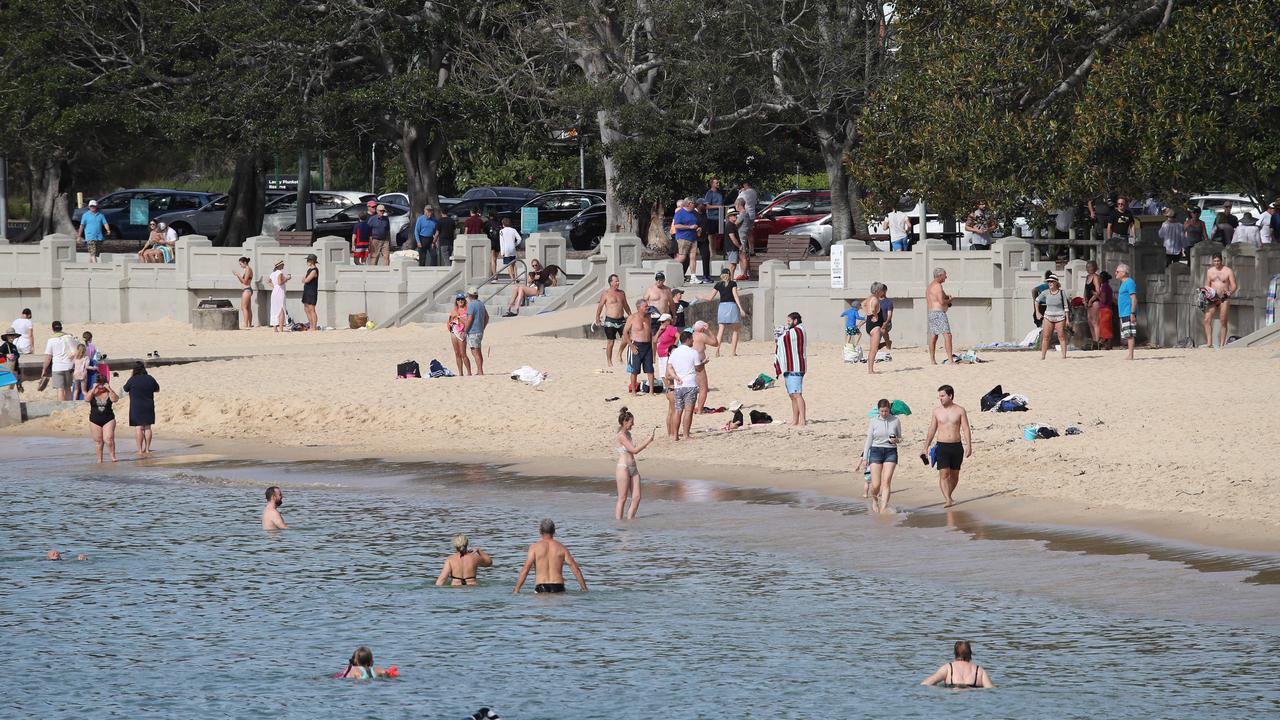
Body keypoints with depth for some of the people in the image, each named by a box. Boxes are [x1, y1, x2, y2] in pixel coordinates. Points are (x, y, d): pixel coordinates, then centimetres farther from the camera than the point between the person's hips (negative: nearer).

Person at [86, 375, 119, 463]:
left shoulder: (109, 393, 2)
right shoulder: (92, 393, 4)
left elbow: (115, 399, -16)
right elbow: (87, 400, -15)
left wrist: (109, 389, -21)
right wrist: (94, 389, -18)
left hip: (108, 420, -1)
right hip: (95, 420, 1)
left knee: (109, 439, -13)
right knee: (98, 441, 3)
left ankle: (113, 456, 0)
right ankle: (99, 459, 12)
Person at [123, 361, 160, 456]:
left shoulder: (132, 380, -12)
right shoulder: (150, 379, -2)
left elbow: (126, 389, 5)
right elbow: (157, 389, 13)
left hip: (136, 407, -4)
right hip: (148, 407, 4)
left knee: (138, 428, -1)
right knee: (147, 427, 10)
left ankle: (140, 450, -4)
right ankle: (147, 449, 12)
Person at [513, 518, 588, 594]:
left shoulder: (534, 547, 3)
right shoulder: (562, 548, 8)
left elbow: (525, 570, -3)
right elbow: (576, 570, 7)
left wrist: (516, 591, -1)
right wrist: (585, 590, 12)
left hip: (541, 588, -1)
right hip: (558, 588, 1)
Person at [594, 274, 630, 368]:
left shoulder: (621, 293, 12)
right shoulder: (605, 294, -3)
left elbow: (626, 306, 22)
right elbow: (600, 306, -2)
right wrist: (597, 318, -8)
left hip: (621, 319, 4)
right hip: (610, 321, -4)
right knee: (610, 342, -1)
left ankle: (620, 353, 13)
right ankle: (609, 362, 9)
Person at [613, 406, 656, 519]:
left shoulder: (628, 434, 14)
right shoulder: (621, 436, -14)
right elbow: (634, 450, -18)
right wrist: (648, 441, -15)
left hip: (633, 468, 9)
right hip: (623, 468, -9)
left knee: (637, 497, 4)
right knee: (622, 498, -5)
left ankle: (630, 519, 11)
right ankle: (618, 520, 0)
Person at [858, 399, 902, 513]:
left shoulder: (896, 421, 2)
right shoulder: (873, 422, 2)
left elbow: (900, 438, 12)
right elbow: (869, 440, 7)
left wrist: (896, 440, -13)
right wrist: (865, 458, 5)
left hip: (891, 452, 0)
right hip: (876, 452, 0)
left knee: (886, 481, -12)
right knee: (876, 484, -6)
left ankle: (883, 508, -11)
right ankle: (874, 499, 27)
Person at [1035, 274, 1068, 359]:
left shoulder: (1061, 293, -5)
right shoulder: (1046, 293, 2)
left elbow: (1065, 307, -2)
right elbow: (1037, 300, 18)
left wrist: (1067, 319, -5)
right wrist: (1037, 312, 14)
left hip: (1060, 317, -3)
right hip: (1048, 316, 3)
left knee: (1061, 337, -2)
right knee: (1045, 337, 0)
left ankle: (1064, 355, 0)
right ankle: (1042, 356, 2)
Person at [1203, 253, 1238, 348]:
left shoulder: (1228, 271, 1)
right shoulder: (1209, 271, 12)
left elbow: (1234, 286, -1)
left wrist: (1230, 292, -21)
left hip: (1224, 299, -3)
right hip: (1213, 298, 3)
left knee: (1223, 321, -4)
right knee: (1207, 319, -14)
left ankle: (1222, 344, -1)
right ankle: (1209, 342, -15)